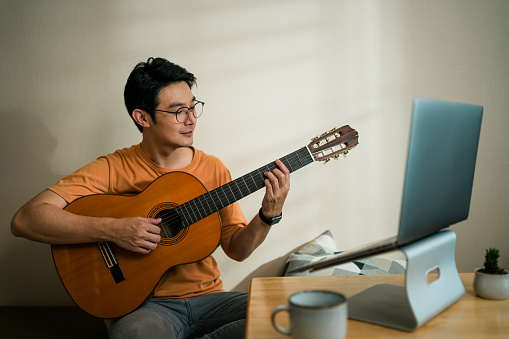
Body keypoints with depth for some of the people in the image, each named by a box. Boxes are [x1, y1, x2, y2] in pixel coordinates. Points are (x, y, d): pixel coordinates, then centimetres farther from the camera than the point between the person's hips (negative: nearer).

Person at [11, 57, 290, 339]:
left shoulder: (212, 169, 4)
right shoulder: (113, 170, -7)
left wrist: (269, 215, -12)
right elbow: (24, 220, -17)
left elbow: (237, 249, 7)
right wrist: (111, 229, -26)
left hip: (207, 298, 4)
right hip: (141, 302, -4)